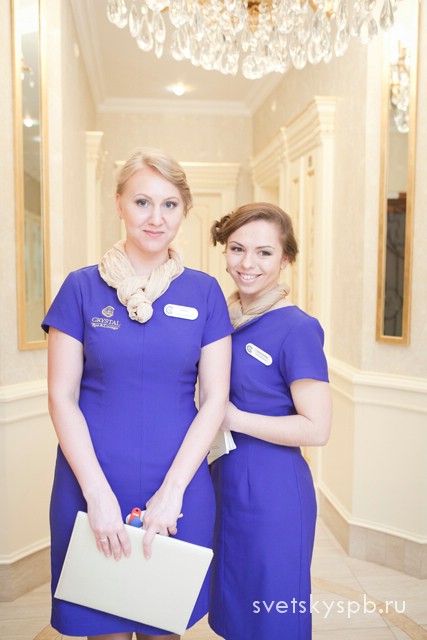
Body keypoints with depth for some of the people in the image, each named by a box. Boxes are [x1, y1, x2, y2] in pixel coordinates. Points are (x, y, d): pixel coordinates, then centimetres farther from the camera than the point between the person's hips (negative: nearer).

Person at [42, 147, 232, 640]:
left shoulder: (204, 292, 0)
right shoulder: (83, 287, -3)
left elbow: (215, 399, -2)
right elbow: (61, 397, -4)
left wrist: (172, 491, -9)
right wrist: (98, 493, -12)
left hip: (178, 491, 1)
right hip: (92, 486, 0)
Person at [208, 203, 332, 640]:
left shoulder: (296, 329, -17)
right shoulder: (221, 316, 3)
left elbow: (316, 428, -18)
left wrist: (235, 419, -17)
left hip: (272, 493, -6)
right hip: (223, 483, 7)